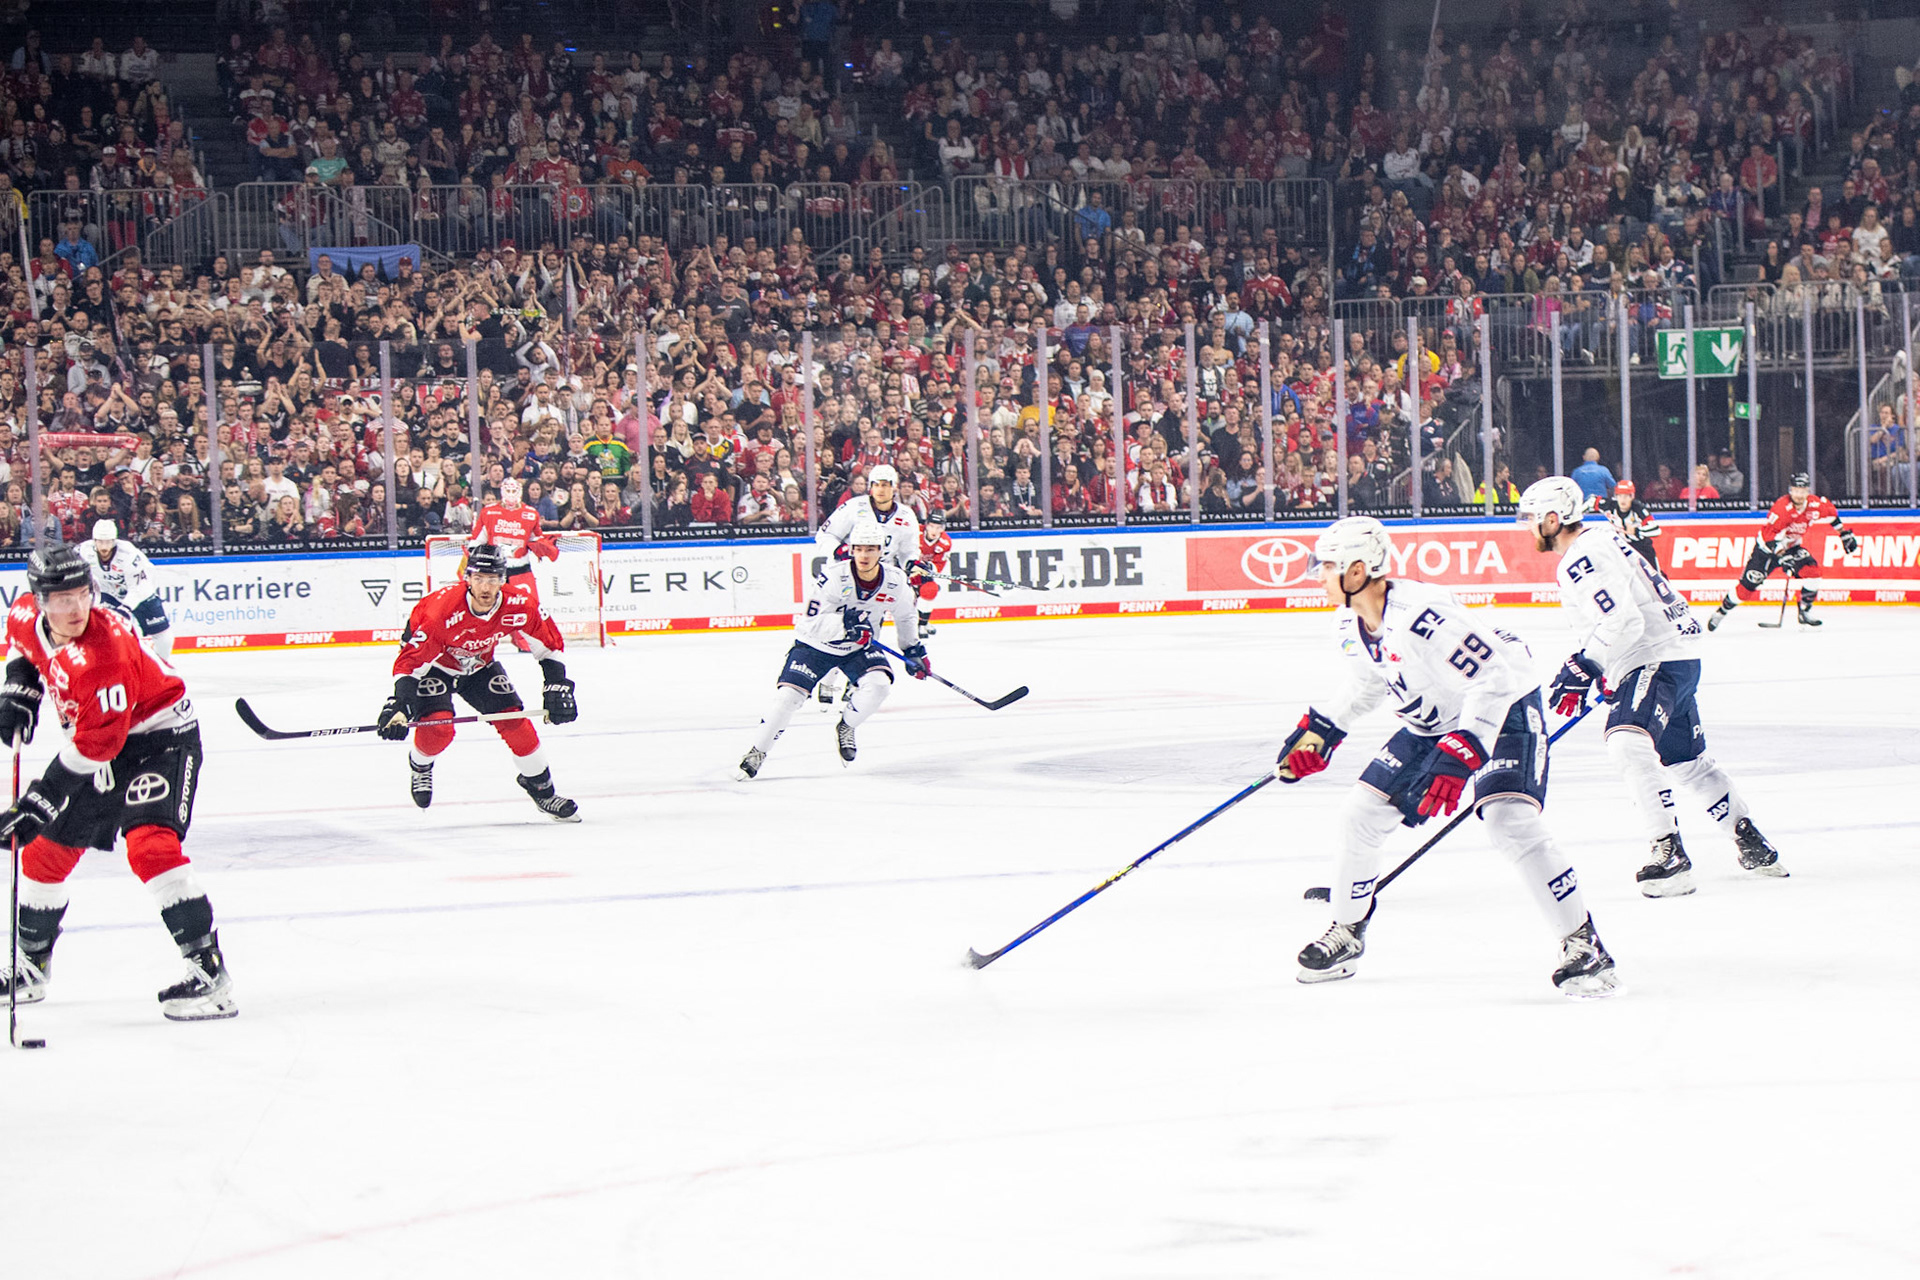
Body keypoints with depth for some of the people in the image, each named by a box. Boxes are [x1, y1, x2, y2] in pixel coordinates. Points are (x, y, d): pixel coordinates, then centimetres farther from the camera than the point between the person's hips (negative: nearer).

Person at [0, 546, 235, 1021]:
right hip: (95, 739, 8)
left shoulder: (104, 653, -35)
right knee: (46, 847, 12)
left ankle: (209, 972, -26)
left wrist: (41, 800, -30)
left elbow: (95, 745, -32)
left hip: (159, 735, -8)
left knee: (149, 844, -26)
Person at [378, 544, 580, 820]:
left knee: (514, 721, -8)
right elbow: (410, 663, -34)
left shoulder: (520, 604, -25)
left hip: (479, 666, 4)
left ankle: (540, 786, 14)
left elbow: (550, 644, -8)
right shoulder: (442, 612, -38)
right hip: (434, 665, -4)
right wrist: (398, 707, -43)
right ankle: (420, 765, 14)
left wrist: (557, 688, -12)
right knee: (439, 728, -23)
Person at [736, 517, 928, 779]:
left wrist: (913, 649, 9)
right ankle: (757, 752, 3)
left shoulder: (895, 581, -14)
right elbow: (811, 623, -28)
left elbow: (906, 616, 9)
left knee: (879, 683, -23)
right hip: (816, 644, -3)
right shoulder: (833, 577, -27)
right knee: (789, 696, -16)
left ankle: (845, 728, 5)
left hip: (859, 648, 3)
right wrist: (843, 622, -42)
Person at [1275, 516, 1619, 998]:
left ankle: (1582, 943, -19)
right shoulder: (1351, 624, -6)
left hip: (1504, 709, -9)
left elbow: (1492, 679, -36)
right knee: (1365, 808, 5)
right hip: (1432, 721, 9)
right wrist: (1319, 728, 9)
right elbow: (1369, 683, 16)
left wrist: (1459, 755, -42)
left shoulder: (1419, 614, -34)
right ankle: (1346, 932, 24)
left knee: (1510, 822, -27)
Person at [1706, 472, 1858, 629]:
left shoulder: (1815, 504, -13)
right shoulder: (1782, 507, -31)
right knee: (1748, 585, -8)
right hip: (1768, 547, -5)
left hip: (1793, 546, 5)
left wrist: (1844, 533, 13)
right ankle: (1721, 612, 10)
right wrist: (1783, 556, -42)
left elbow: (1830, 512, 10)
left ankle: (1805, 612, -1)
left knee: (1812, 571, -16)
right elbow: (1769, 534, -34)